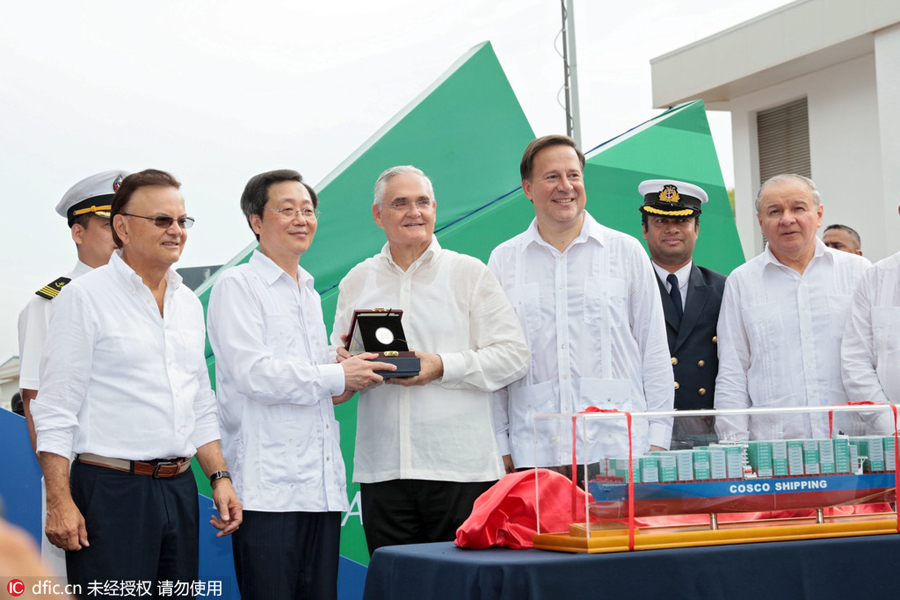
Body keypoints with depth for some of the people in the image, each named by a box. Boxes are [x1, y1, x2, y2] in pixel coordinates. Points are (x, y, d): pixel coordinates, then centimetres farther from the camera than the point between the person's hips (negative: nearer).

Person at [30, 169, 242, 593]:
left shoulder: (189, 304, 15)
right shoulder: (85, 297, -5)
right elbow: (55, 409, -9)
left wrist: (219, 477, 10)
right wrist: (60, 502, -15)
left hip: (179, 490, 6)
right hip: (111, 490, -6)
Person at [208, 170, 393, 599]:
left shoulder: (310, 294, 23)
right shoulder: (237, 286, -2)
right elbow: (253, 374, -13)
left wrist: (349, 378, 11)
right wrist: (336, 378, -9)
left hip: (322, 483, 8)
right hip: (267, 485, -8)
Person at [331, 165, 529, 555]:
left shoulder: (469, 273, 5)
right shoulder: (356, 282, 15)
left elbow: (513, 355, -1)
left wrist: (443, 367, -14)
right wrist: (344, 365, -7)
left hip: (460, 468, -3)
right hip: (382, 471, 3)